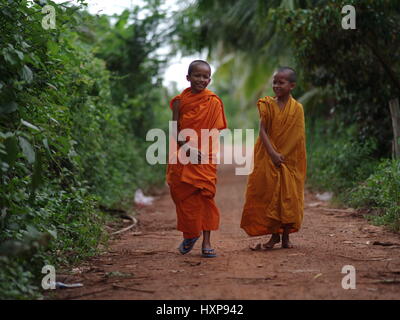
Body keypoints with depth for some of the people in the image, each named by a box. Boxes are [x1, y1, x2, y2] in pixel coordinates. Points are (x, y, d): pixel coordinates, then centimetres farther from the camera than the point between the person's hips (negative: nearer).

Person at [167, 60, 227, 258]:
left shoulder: (213, 102, 3)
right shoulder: (180, 100, 3)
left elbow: (215, 130, 1)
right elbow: (175, 130, -1)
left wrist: (202, 151, -12)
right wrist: (187, 148, -14)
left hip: (205, 158, -1)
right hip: (182, 156, 1)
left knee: (206, 195, -3)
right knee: (182, 195, 5)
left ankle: (206, 242, 1)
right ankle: (189, 235, 26)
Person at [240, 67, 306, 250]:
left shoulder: (297, 108, -3)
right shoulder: (267, 105, 1)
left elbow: (297, 138, -3)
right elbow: (263, 130, -5)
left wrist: (282, 156, -10)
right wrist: (273, 153, -17)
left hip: (289, 160, -1)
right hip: (268, 158, 1)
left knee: (289, 197, 1)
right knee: (269, 195, 3)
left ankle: (285, 236, 13)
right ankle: (274, 235, 14)